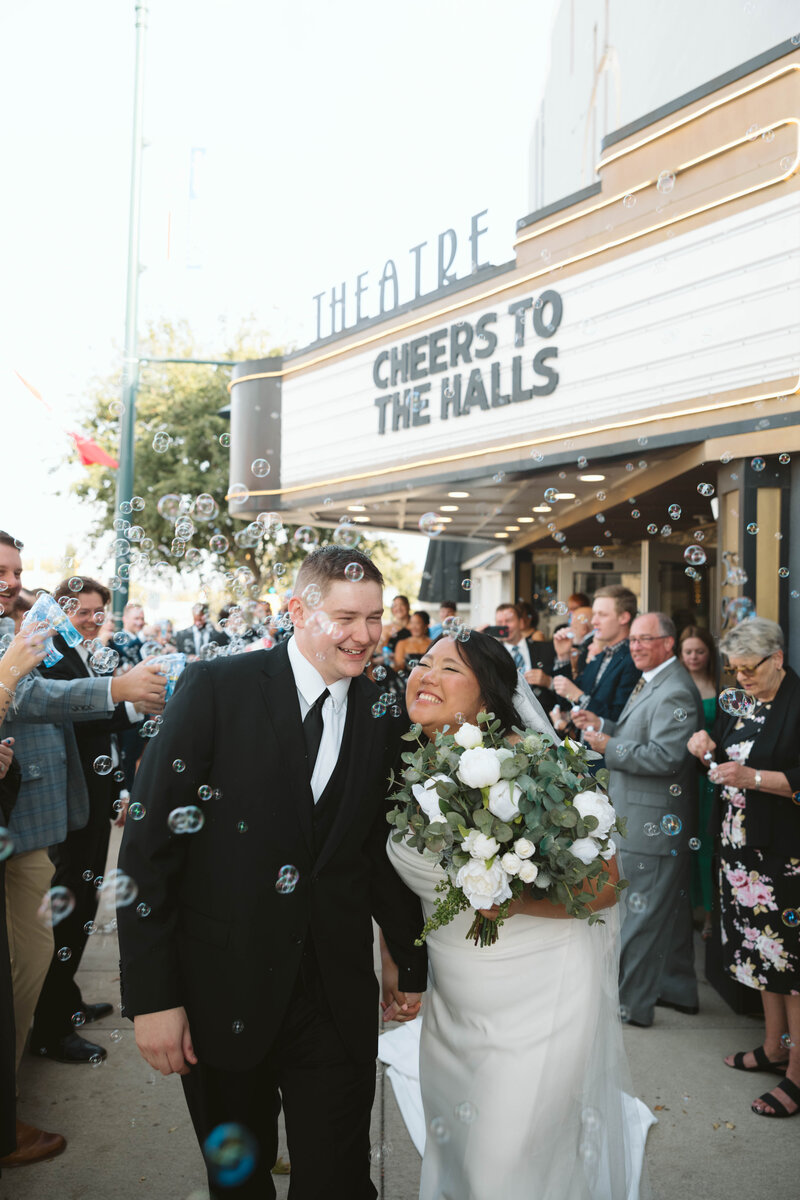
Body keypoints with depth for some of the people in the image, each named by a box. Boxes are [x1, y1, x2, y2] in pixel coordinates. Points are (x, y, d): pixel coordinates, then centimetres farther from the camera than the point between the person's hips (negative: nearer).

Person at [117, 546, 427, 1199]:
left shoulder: (383, 716, 1)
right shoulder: (216, 687, -11)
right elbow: (149, 843, -11)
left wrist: (413, 965, 16)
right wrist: (151, 995, -13)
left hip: (339, 993, 2)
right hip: (221, 990, -2)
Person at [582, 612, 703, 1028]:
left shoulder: (675, 691, -20)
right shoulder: (650, 682, 13)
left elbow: (665, 757, -27)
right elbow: (636, 735, 18)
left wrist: (609, 748, -19)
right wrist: (601, 726, 2)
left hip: (653, 822, -10)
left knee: (640, 913, 0)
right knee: (669, 907, 20)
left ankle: (630, 1002, 11)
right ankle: (678, 989, 34)